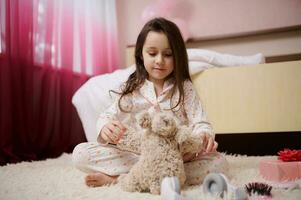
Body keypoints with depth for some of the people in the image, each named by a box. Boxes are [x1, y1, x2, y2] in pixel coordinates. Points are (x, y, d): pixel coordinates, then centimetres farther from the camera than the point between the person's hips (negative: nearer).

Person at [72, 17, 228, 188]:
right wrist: (106, 128, -26)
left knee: (219, 162, -29)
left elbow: (200, 122, -4)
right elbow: (109, 115, -1)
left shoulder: (184, 88, 2)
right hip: (137, 153, 0)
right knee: (80, 153, -18)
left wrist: (204, 134, -29)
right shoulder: (132, 89, 4)